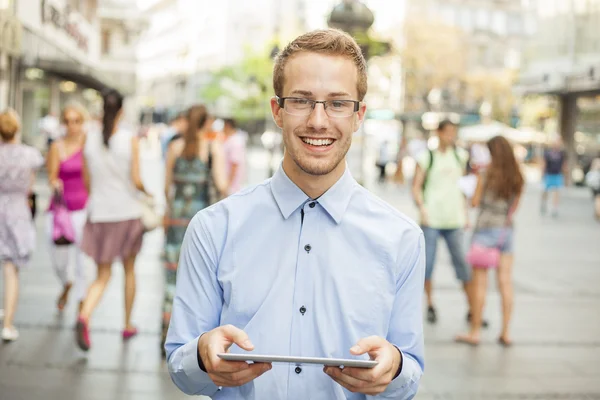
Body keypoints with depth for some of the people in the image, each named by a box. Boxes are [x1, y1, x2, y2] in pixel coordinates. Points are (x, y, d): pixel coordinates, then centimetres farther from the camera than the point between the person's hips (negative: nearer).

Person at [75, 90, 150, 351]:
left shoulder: (89, 140, -1)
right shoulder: (130, 140, -9)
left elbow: (87, 182, 5)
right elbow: (136, 181, -12)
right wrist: (149, 194, 8)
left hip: (99, 214, 2)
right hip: (127, 212, -2)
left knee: (102, 275, 8)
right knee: (129, 269, 18)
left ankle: (84, 317, -18)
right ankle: (128, 325, 27)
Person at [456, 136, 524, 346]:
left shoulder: (486, 175, -10)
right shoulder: (517, 179, 3)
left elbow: (475, 202, -3)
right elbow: (513, 207, 10)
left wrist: (477, 179, 10)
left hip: (486, 230, -4)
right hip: (507, 230, 4)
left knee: (480, 283, 1)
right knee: (505, 283, 6)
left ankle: (475, 332, 6)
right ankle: (505, 333, 9)